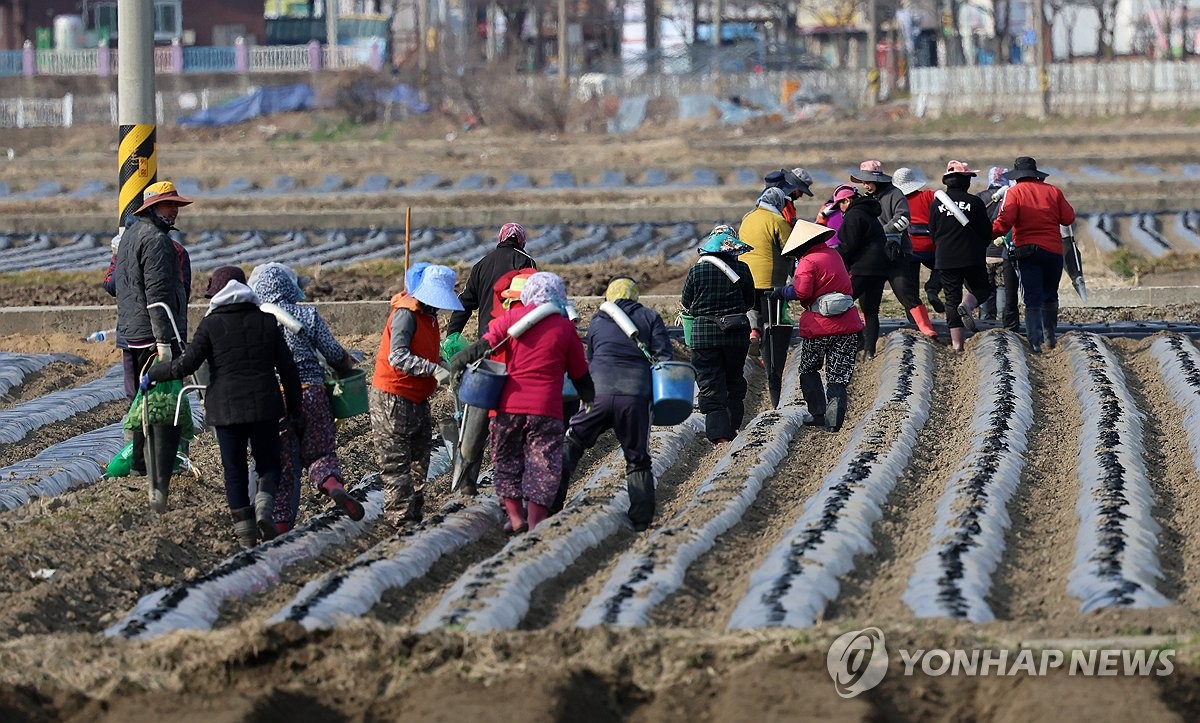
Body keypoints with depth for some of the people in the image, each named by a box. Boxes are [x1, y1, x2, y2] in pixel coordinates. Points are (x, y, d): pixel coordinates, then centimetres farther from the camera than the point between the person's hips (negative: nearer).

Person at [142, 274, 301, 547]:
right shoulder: (266, 322, 4)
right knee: (268, 464, 12)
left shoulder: (211, 325, -4)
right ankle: (264, 506, -18)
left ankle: (245, 532, 5)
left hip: (226, 409, -2)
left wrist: (153, 375, 3)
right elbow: (287, 368, 6)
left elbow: (187, 363, -11)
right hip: (265, 408, 2)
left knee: (234, 470, 8)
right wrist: (293, 406, 17)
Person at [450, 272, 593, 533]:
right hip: (546, 409, -1)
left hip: (510, 406, 1)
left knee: (508, 462, 15)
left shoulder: (513, 317, 1)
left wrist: (456, 362, 11)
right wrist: (589, 398, 25)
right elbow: (580, 372, 8)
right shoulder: (565, 327, 2)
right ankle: (535, 525, 2)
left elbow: (484, 345, -3)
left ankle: (515, 518, 11)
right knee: (542, 467, 5)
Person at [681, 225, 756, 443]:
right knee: (734, 380, 19)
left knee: (710, 385, 0)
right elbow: (750, 302, 7)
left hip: (705, 335, -2)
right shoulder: (742, 269, -4)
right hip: (737, 334, 2)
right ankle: (733, 426, 23)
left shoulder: (696, 271, -8)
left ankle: (719, 433, -11)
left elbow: (686, 305, 2)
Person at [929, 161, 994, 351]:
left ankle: (957, 341, 2)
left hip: (945, 258, 2)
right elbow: (987, 232, -1)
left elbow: (932, 233, 9)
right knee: (982, 288, 16)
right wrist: (981, 247, 20)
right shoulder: (974, 202, -6)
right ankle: (967, 305, -17)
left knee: (952, 297, 6)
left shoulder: (937, 203, 1)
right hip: (972, 257, -2)